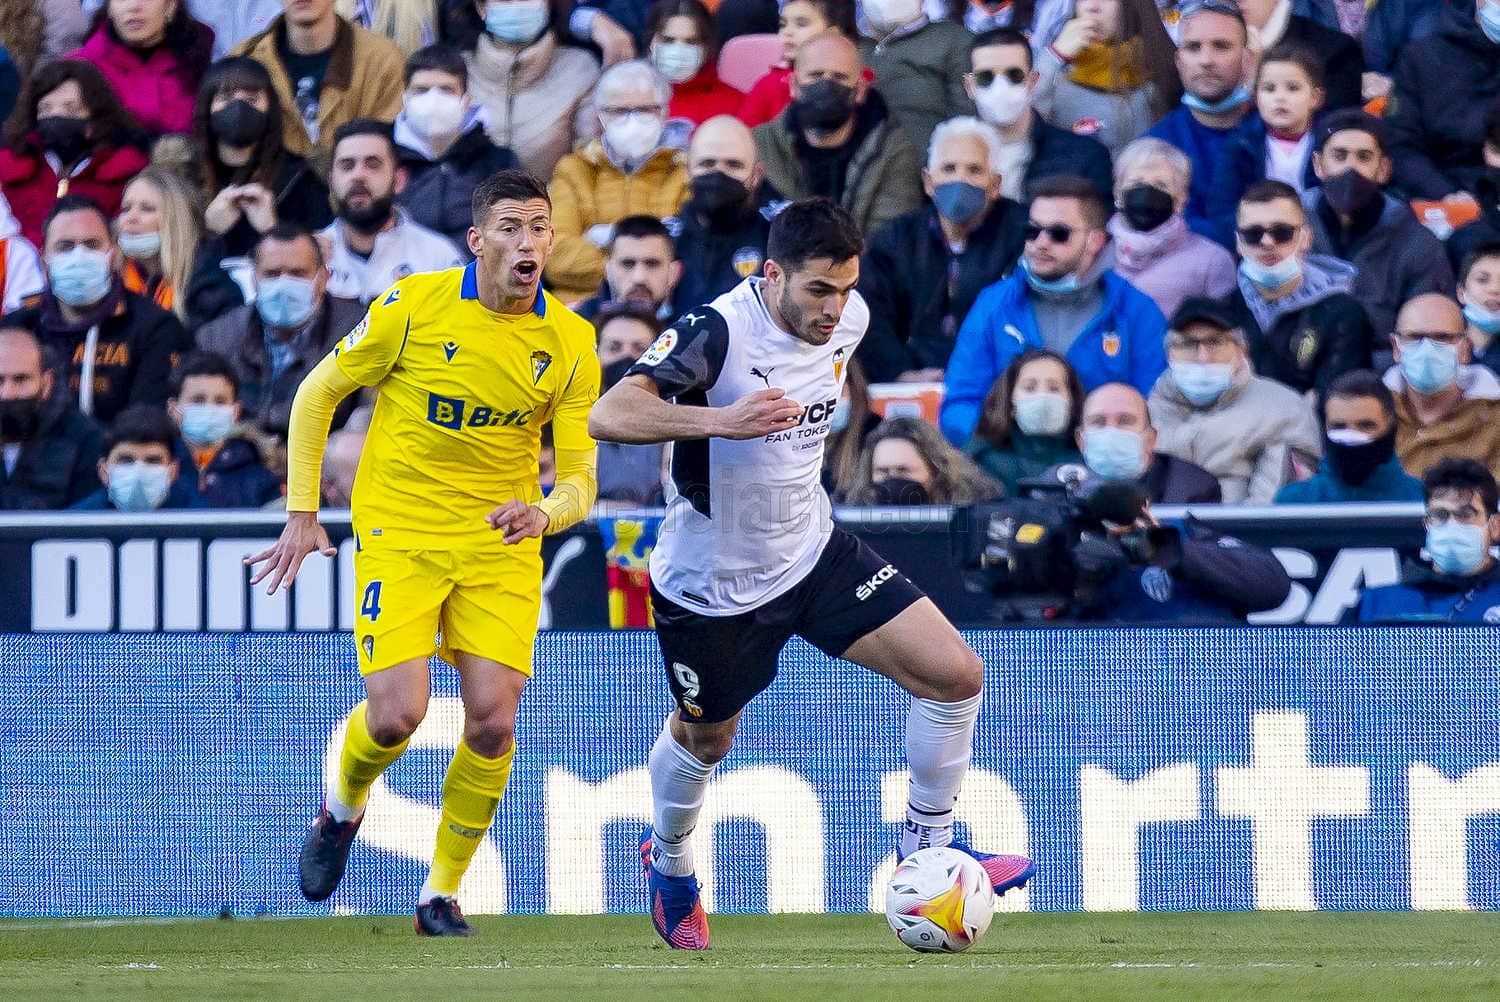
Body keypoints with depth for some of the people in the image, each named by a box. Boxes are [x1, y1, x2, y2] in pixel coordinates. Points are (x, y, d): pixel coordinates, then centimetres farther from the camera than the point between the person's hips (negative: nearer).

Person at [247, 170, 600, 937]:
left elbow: (579, 477, -1)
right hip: (399, 534, -2)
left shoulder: (570, 342, -4)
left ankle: (442, 894, 9)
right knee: (397, 714, -16)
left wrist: (545, 512, -24)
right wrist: (301, 514, -1)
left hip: (504, 547, 2)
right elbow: (317, 393, 1)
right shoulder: (414, 306, -10)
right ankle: (343, 807, 20)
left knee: (493, 722, -10)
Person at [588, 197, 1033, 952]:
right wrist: (720, 421, -52)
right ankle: (670, 864, 50)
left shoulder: (848, 319, -8)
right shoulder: (717, 333, -29)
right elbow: (608, 416, -41)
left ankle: (925, 848, 10)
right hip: (712, 579, -5)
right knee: (704, 740, 18)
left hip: (811, 550, 5)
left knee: (955, 673, -8)